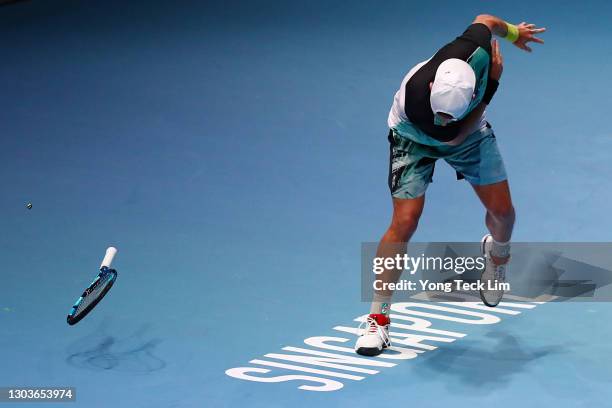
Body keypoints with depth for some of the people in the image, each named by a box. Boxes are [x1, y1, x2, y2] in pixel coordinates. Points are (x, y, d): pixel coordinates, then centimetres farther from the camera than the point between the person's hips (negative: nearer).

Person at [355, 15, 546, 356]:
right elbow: (456, 136, -28)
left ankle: (498, 252, 41)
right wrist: (492, 85, -29)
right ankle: (378, 318, -5)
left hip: (470, 130, 4)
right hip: (414, 138, -4)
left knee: (502, 210, 2)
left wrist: (513, 32, 8)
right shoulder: (416, 101, -45)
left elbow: (485, 20, -14)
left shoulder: (474, 50, -39)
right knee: (405, 222, -16)